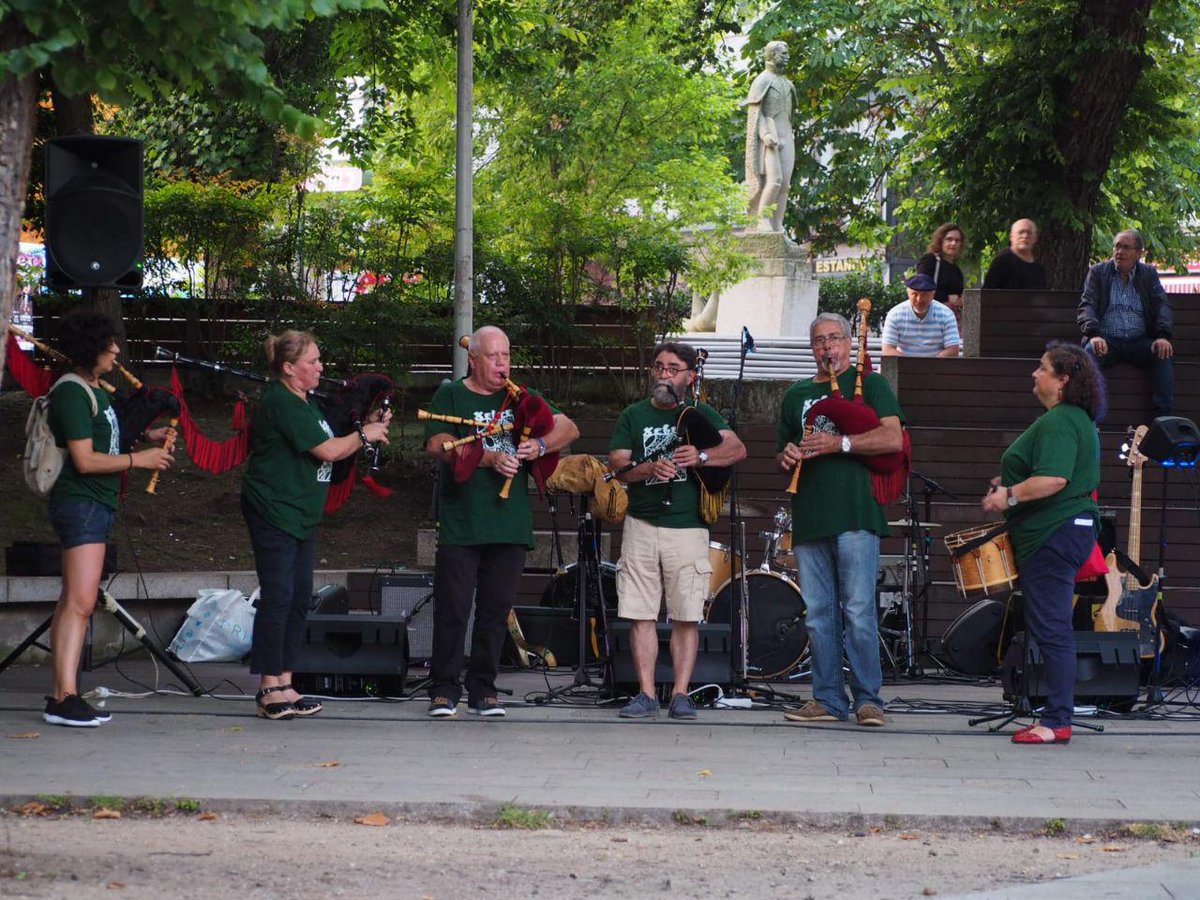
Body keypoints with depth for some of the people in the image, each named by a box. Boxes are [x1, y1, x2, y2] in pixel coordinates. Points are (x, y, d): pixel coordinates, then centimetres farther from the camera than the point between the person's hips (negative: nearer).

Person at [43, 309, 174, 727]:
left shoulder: (95, 391, 17)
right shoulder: (72, 394, -14)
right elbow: (85, 460, -20)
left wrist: (145, 437, 16)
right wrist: (140, 459, -13)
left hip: (97, 504, 11)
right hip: (80, 502, -11)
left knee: (72, 603, 10)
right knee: (80, 602, -17)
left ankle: (62, 694, 12)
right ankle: (65, 697, -22)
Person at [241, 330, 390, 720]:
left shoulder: (305, 402, 17)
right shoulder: (281, 403, -17)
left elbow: (328, 446, 19)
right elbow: (328, 451, -18)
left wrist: (367, 428, 7)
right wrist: (365, 435, -3)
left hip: (300, 514, 10)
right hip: (273, 511, -10)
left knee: (299, 598, 9)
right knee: (277, 597, -9)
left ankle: (284, 685, 14)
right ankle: (270, 689, -6)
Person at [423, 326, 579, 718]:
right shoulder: (450, 396, 5)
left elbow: (569, 428, 13)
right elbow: (438, 445, -10)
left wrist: (541, 445, -7)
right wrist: (489, 458, -19)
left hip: (510, 523, 4)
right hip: (460, 524, -3)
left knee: (496, 611, 6)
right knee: (452, 609, -4)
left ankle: (483, 690, 13)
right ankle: (444, 691, 3)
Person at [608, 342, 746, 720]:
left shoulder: (701, 415, 9)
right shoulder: (633, 416, 13)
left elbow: (737, 449, -5)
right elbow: (616, 465, 2)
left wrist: (701, 457, -23)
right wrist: (650, 468, -18)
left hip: (687, 527, -1)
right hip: (641, 527, 1)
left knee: (687, 617, -2)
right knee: (641, 615, -1)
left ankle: (681, 694, 4)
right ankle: (646, 694, 4)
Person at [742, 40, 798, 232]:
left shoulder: (786, 84, 20)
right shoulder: (762, 81, -4)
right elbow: (754, 112, -11)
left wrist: (790, 141, 18)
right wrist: (765, 135, -24)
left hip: (785, 137, 8)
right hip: (768, 137, -7)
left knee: (785, 183, -1)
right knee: (774, 180, -20)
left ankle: (778, 226, -1)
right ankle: (763, 220, -11)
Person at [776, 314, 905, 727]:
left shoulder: (869, 384, 6)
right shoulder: (796, 395, 22)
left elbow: (893, 438, -7)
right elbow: (782, 454, 29)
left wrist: (839, 444, -14)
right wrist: (787, 456, 4)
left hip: (855, 514, -5)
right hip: (809, 518, 5)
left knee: (858, 611, -8)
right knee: (818, 615, 4)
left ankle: (868, 699, -3)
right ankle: (827, 700, 9)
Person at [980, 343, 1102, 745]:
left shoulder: (1058, 422, -17)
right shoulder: (1079, 418, 18)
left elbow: (1054, 478, -29)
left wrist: (1010, 496, -18)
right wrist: (1010, 481, 17)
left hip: (1054, 534, -11)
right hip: (1066, 528, 11)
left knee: (1050, 628, -9)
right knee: (1050, 626, 13)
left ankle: (1056, 722, -9)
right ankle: (1056, 714, 16)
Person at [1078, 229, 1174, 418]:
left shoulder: (1148, 274, 16)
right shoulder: (1097, 272, 12)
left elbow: (1163, 305, 7)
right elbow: (1087, 305, 1)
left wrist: (1163, 336, -14)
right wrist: (1094, 335, -20)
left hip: (1139, 341, 1)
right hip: (1106, 340, -1)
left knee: (1164, 355, -28)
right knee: (1089, 354, -34)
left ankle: (1164, 417, -28)